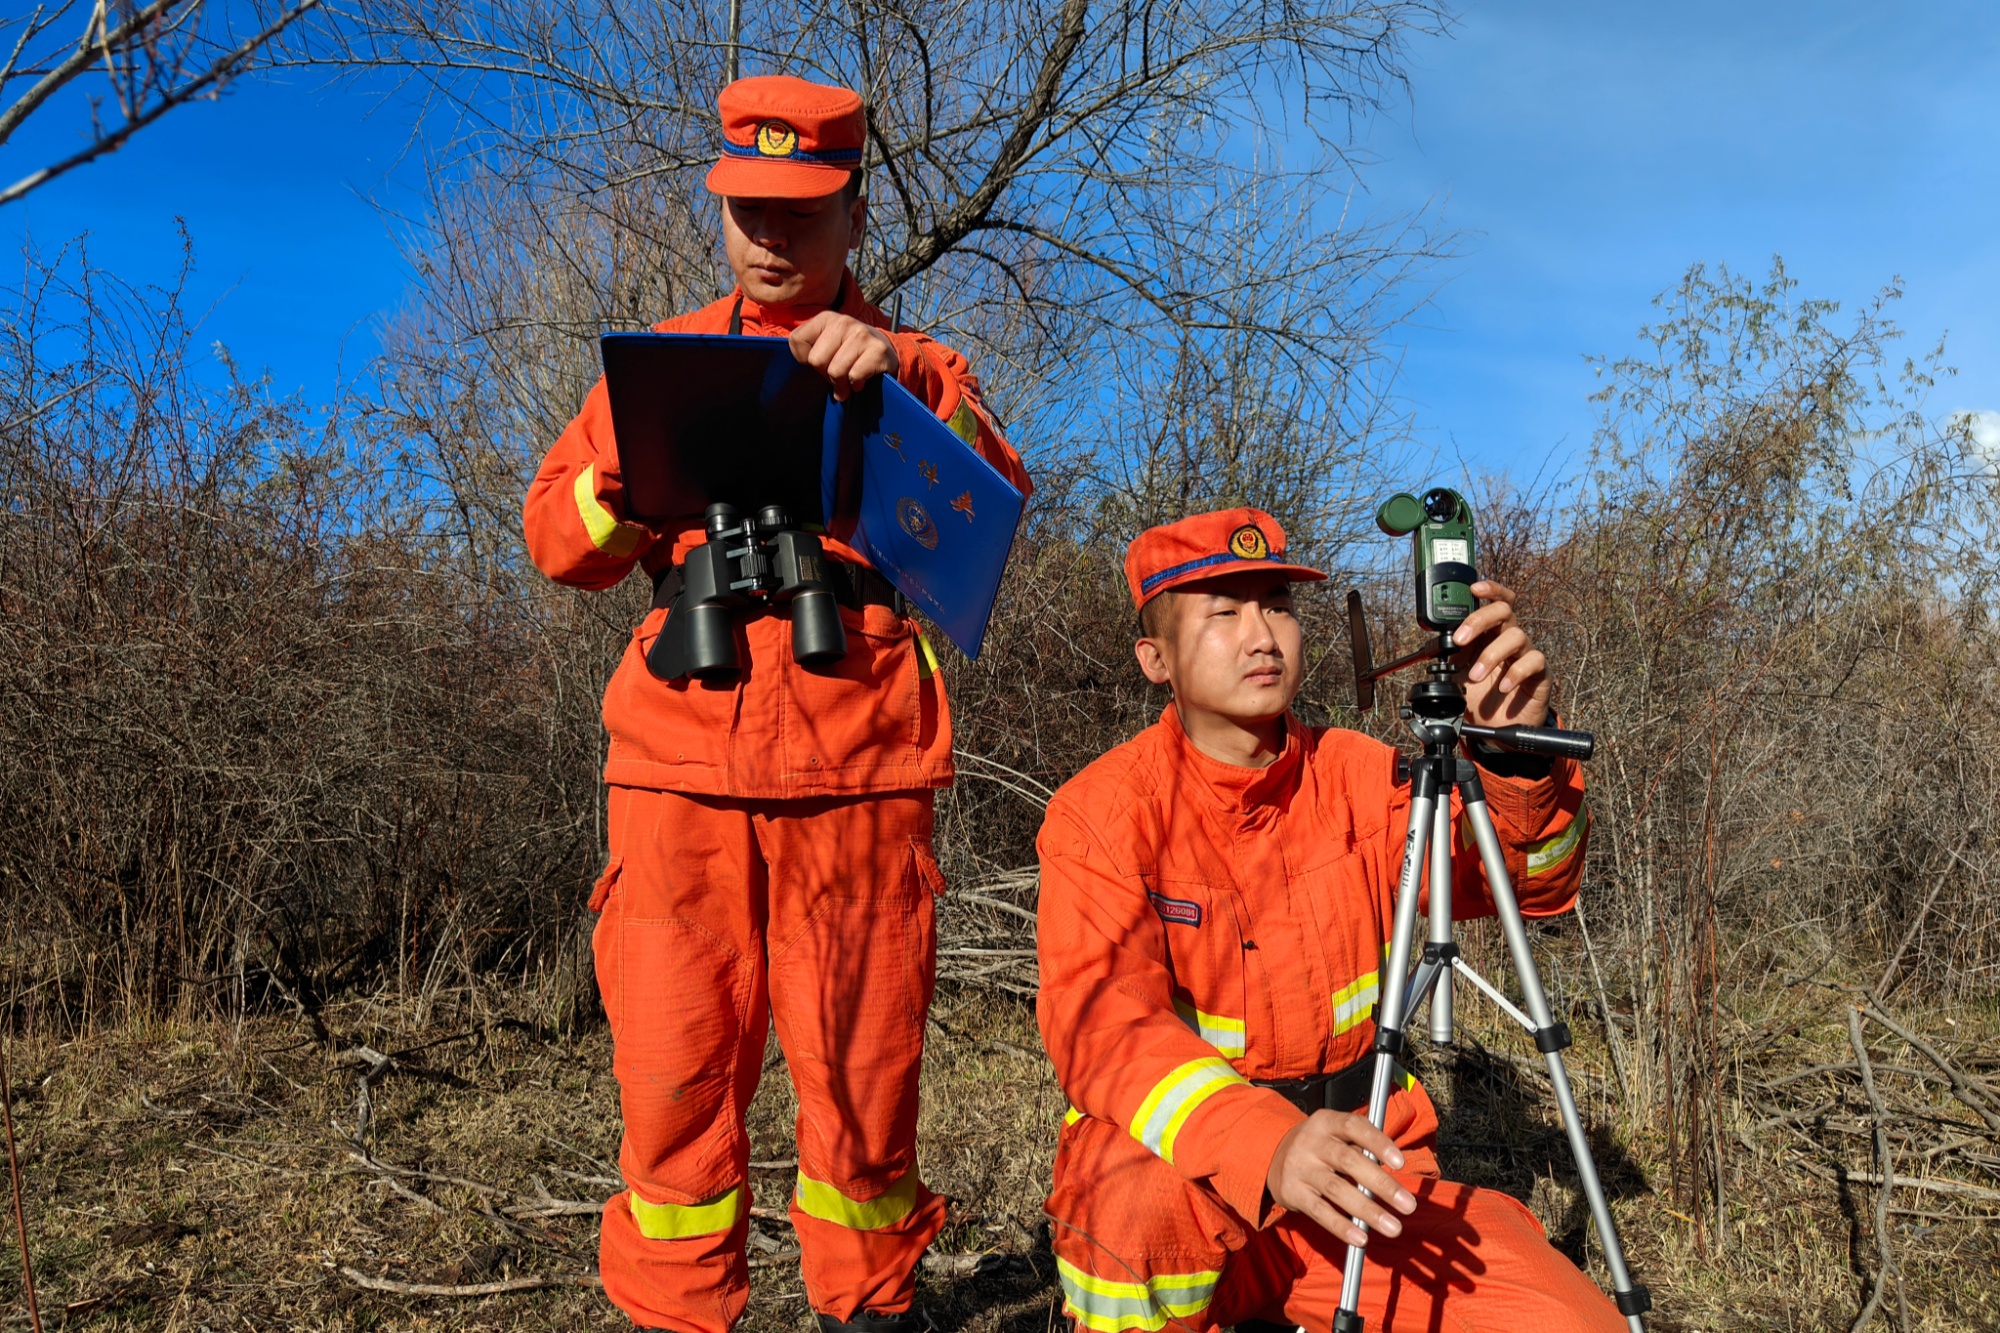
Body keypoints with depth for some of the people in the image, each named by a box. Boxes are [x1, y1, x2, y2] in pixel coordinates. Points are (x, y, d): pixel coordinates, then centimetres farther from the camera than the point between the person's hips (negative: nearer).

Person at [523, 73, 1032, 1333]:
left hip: (857, 767, -1)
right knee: (676, 1073, 1)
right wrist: (633, 487, -10)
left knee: (862, 1068, 4)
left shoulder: (910, 366, 14)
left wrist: (908, 384, -20)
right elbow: (556, 537, 12)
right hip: (681, 761, 2)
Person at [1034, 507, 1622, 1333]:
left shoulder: (1355, 777, 0)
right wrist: (1268, 1148, -42)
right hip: (1180, 1165, -3)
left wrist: (1515, 753, -28)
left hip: (1360, 1179, 4)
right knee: (1140, 1207, -36)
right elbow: (1103, 1023, -25)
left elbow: (1532, 883, -6)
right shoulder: (1102, 814, -13)